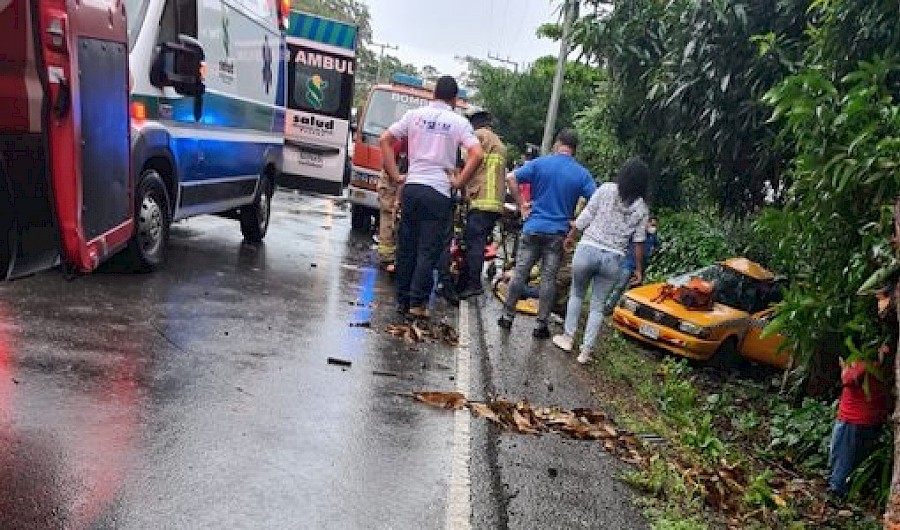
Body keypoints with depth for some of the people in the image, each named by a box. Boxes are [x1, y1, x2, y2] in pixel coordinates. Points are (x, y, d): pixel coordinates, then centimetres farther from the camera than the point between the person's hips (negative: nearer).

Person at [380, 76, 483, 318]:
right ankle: (417, 303, 3)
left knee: (406, 247, 11)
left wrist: (395, 176, 7)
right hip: (439, 192, -3)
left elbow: (384, 140, 5)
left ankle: (402, 300, 17)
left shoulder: (415, 115, 7)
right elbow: (476, 155, -12)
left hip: (411, 187, 3)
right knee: (428, 251, 3)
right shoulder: (459, 122, 0)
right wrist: (459, 182, -3)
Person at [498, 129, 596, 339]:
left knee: (520, 273, 8)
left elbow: (511, 178, -9)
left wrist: (521, 205, -2)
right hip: (558, 233, 0)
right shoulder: (582, 174, 2)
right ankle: (542, 325, 9)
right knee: (548, 279, 5)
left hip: (533, 228, 0)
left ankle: (507, 316, 14)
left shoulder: (540, 163, -1)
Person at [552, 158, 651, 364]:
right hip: (613, 258, 1)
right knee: (598, 305, 13)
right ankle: (586, 351, 13)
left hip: (588, 249, -1)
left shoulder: (607, 189, -4)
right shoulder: (642, 209, 1)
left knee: (576, 294, 21)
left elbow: (585, 216, -3)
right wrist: (638, 269, 13)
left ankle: (568, 337, 24)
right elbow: (639, 241, 3)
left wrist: (571, 235, 10)